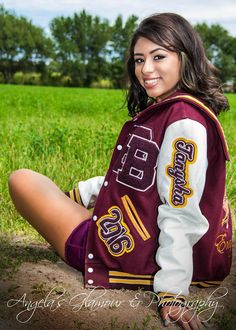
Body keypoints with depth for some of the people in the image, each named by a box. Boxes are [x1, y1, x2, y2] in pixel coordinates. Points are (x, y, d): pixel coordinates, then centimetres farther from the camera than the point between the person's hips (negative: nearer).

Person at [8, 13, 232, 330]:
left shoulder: (184, 122, -23)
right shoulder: (165, 111, 8)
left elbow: (182, 214, -25)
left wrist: (172, 292, -23)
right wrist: (79, 193, 17)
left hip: (135, 256, -11)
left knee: (23, 180, 0)